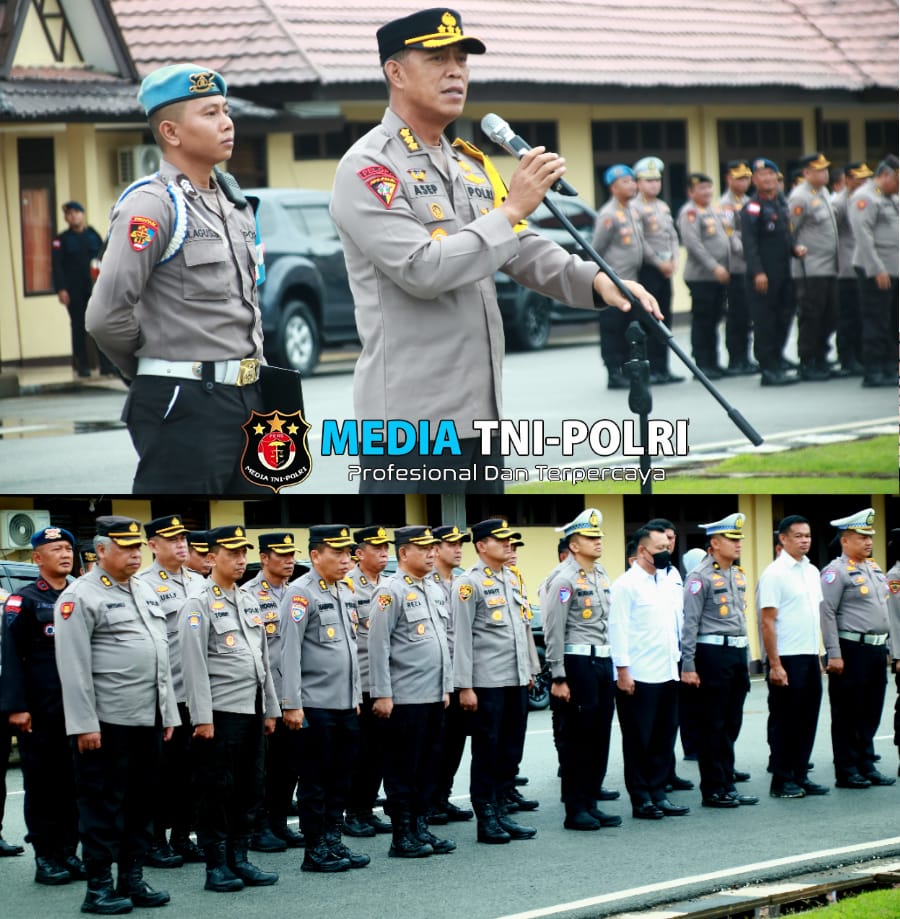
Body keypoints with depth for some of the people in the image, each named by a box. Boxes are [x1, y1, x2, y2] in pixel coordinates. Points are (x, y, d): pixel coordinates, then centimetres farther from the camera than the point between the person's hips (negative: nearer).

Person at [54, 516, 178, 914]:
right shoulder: (80, 597, -8)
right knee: (103, 806, -2)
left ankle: (132, 879, 20)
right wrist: (84, 725, -17)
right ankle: (99, 888, 3)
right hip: (107, 724, -7)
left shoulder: (145, 593, 17)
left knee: (142, 804, 11)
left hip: (149, 720, 7)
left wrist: (169, 713, 16)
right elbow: (73, 667, -13)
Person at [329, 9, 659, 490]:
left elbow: (525, 251, 15)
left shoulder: (471, 164, 17)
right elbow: (421, 270, -20)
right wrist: (512, 209, -17)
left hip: (481, 410, 9)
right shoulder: (367, 167, -10)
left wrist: (596, 281, -4)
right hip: (411, 416, -9)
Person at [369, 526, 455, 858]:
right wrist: (382, 694, -16)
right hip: (404, 699, -8)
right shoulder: (392, 591, -10)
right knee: (403, 768, -1)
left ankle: (419, 826, 18)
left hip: (434, 696, 8)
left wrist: (446, 687, 17)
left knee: (429, 765, 10)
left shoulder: (436, 591, 14)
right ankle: (402, 836, 4)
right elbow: (378, 645, -13)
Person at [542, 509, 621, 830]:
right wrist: (558, 679, -16)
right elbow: (553, 632, -14)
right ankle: (575, 810, 2)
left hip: (603, 661, 8)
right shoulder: (565, 580, -11)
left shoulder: (602, 576, 14)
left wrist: (612, 666, 16)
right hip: (578, 662, -8)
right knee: (576, 738, -3)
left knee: (600, 736, 9)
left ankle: (590, 803, 16)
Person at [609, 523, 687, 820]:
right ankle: (641, 800, 5)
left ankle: (658, 794, 16)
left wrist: (680, 660, 13)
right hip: (638, 677, -7)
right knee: (638, 740, 0)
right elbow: (618, 629, -12)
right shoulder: (625, 584, -8)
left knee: (664, 737, 9)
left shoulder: (666, 582, 15)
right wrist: (623, 670, -16)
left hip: (667, 673, 7)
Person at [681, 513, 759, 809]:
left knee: (731, 724, 11)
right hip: (713, 654, -8)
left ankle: (728, 784, 17)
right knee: (712, 726, -1)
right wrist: (688, 666, -15)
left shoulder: (738, 575, 14)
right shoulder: (700, 577, -10)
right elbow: (690, 623, -12)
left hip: (738, 652, 8)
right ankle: (713, 790, 4)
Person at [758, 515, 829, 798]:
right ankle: (781, 781, 7)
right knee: (784, 722, 0)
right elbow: (767, 621, -13)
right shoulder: (775, 574, -11)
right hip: (787, 659, -7)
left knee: (807, 720, 10)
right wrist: (775, 665, -17)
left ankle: (800, 775, 18)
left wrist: (818, 656, 15)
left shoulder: (812, 571, 12)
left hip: (810, 658, 7)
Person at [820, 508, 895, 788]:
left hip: (876, 649, 8)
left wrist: (885, 646, 18)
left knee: (871, 714, 12)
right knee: (847, 715, -1)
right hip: (851, 649, -8)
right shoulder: (836, 571, -10)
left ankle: (866, 765, 20)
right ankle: (846, 772, 4)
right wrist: (834, 655, -19)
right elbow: (827, 614, -15)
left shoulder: (874, 569, 15)